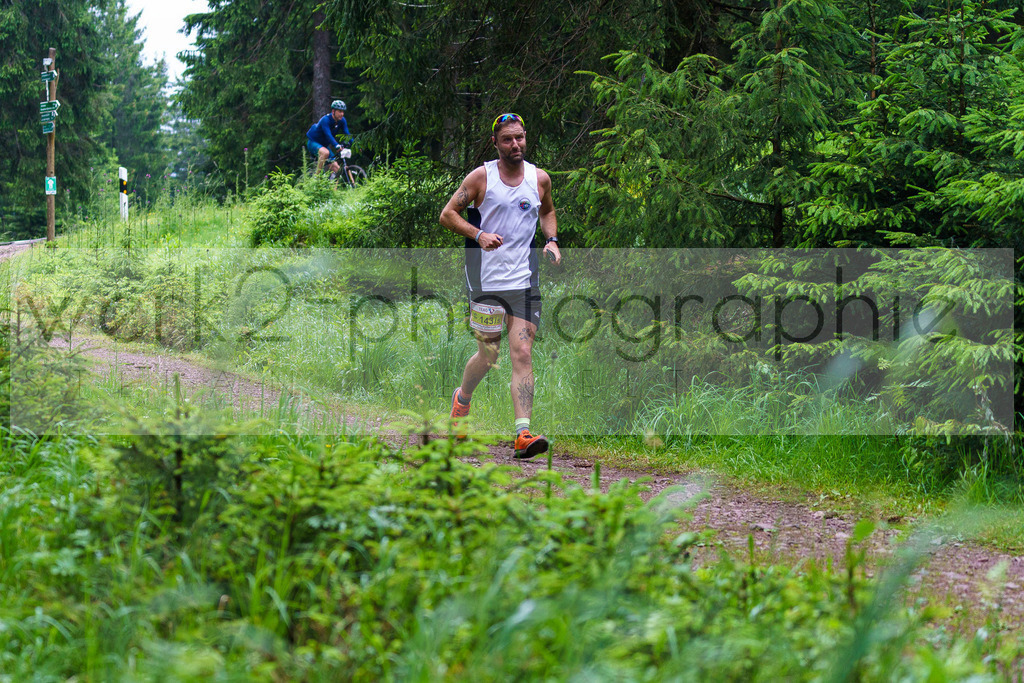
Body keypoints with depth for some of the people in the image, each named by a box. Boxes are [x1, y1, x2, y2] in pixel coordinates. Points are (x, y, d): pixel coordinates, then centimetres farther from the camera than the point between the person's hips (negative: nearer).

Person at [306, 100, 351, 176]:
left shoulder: (342, 121, -8)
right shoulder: (325, 120, -27)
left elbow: (347, 134, -14)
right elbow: (328, 135, -40)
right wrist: (337, 146, -56)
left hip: (325, 145, 7)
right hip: (313, 142, -7)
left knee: (336, 168, -9)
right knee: (325, 152, -38)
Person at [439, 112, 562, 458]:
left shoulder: (540, 179, 8)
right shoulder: (481, 177, -2)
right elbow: (448, 214, 1)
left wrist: (551, 240, 9)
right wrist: (478, 235, -15)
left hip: (525, 283, 2)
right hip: (487, 282, -2)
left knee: (522, 354, -8)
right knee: (488, 355, 6)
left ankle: (523, 433, -14)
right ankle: (462, 397, 38)